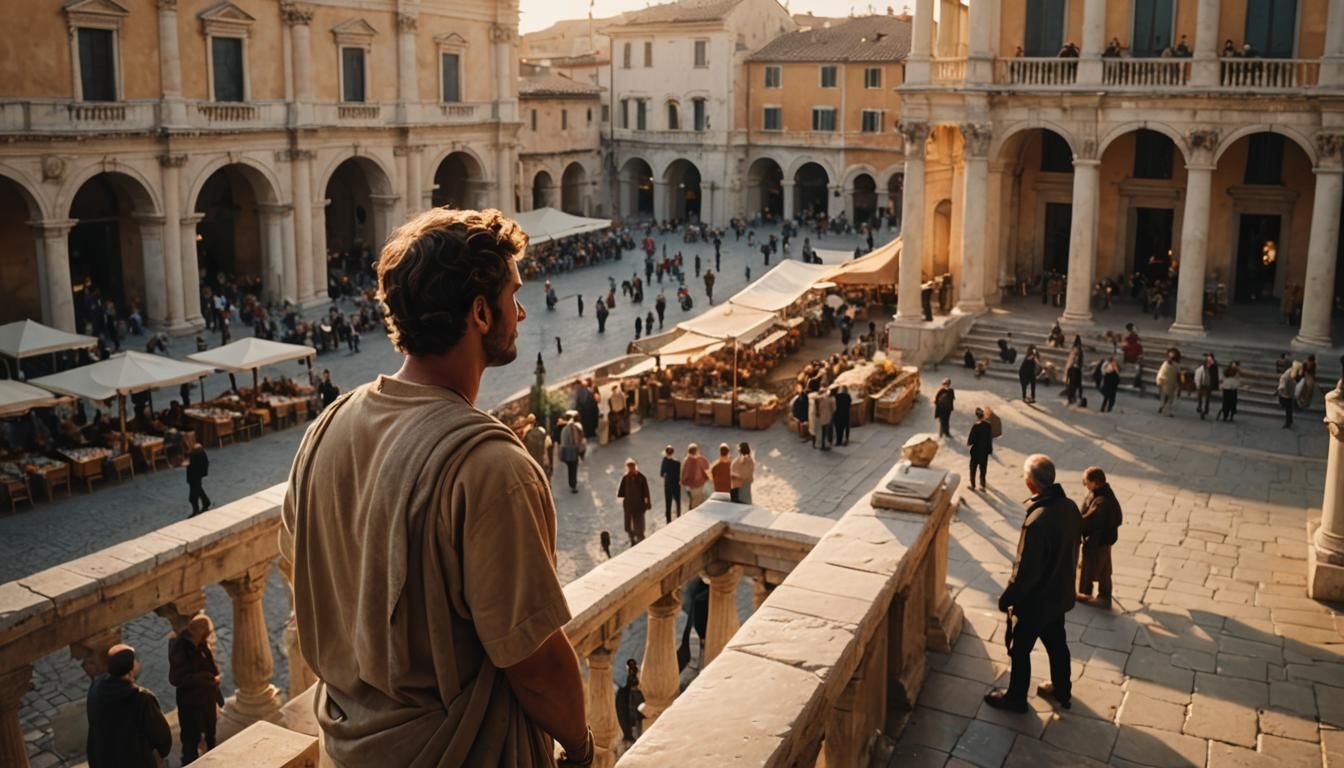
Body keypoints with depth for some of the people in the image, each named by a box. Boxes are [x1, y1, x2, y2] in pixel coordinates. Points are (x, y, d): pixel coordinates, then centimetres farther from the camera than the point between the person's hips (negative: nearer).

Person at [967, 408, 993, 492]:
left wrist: (968, 443, 3)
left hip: (976, 450, -4)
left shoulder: (976, 426, -23)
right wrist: (989, 449, 11)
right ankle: (983, 485, 22)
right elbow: (990, 437, 0)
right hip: (985, 450, 4)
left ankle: (973, 485, 19)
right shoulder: (988, 425, -8)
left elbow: (971, 438, -18)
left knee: (973, 467, 12)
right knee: (983, 468, 16)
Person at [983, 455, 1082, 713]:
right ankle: (1062, 691, 44)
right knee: (1056, 643, 26)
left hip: (1035, 600, -7)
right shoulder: (1070, 508, -9)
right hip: (1060, 594, 7)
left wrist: (1007, 599, -12)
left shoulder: (1037, 520, -34)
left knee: (1019, 649, 14)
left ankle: (1016, 698, 31)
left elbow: (1025, 570, -27)